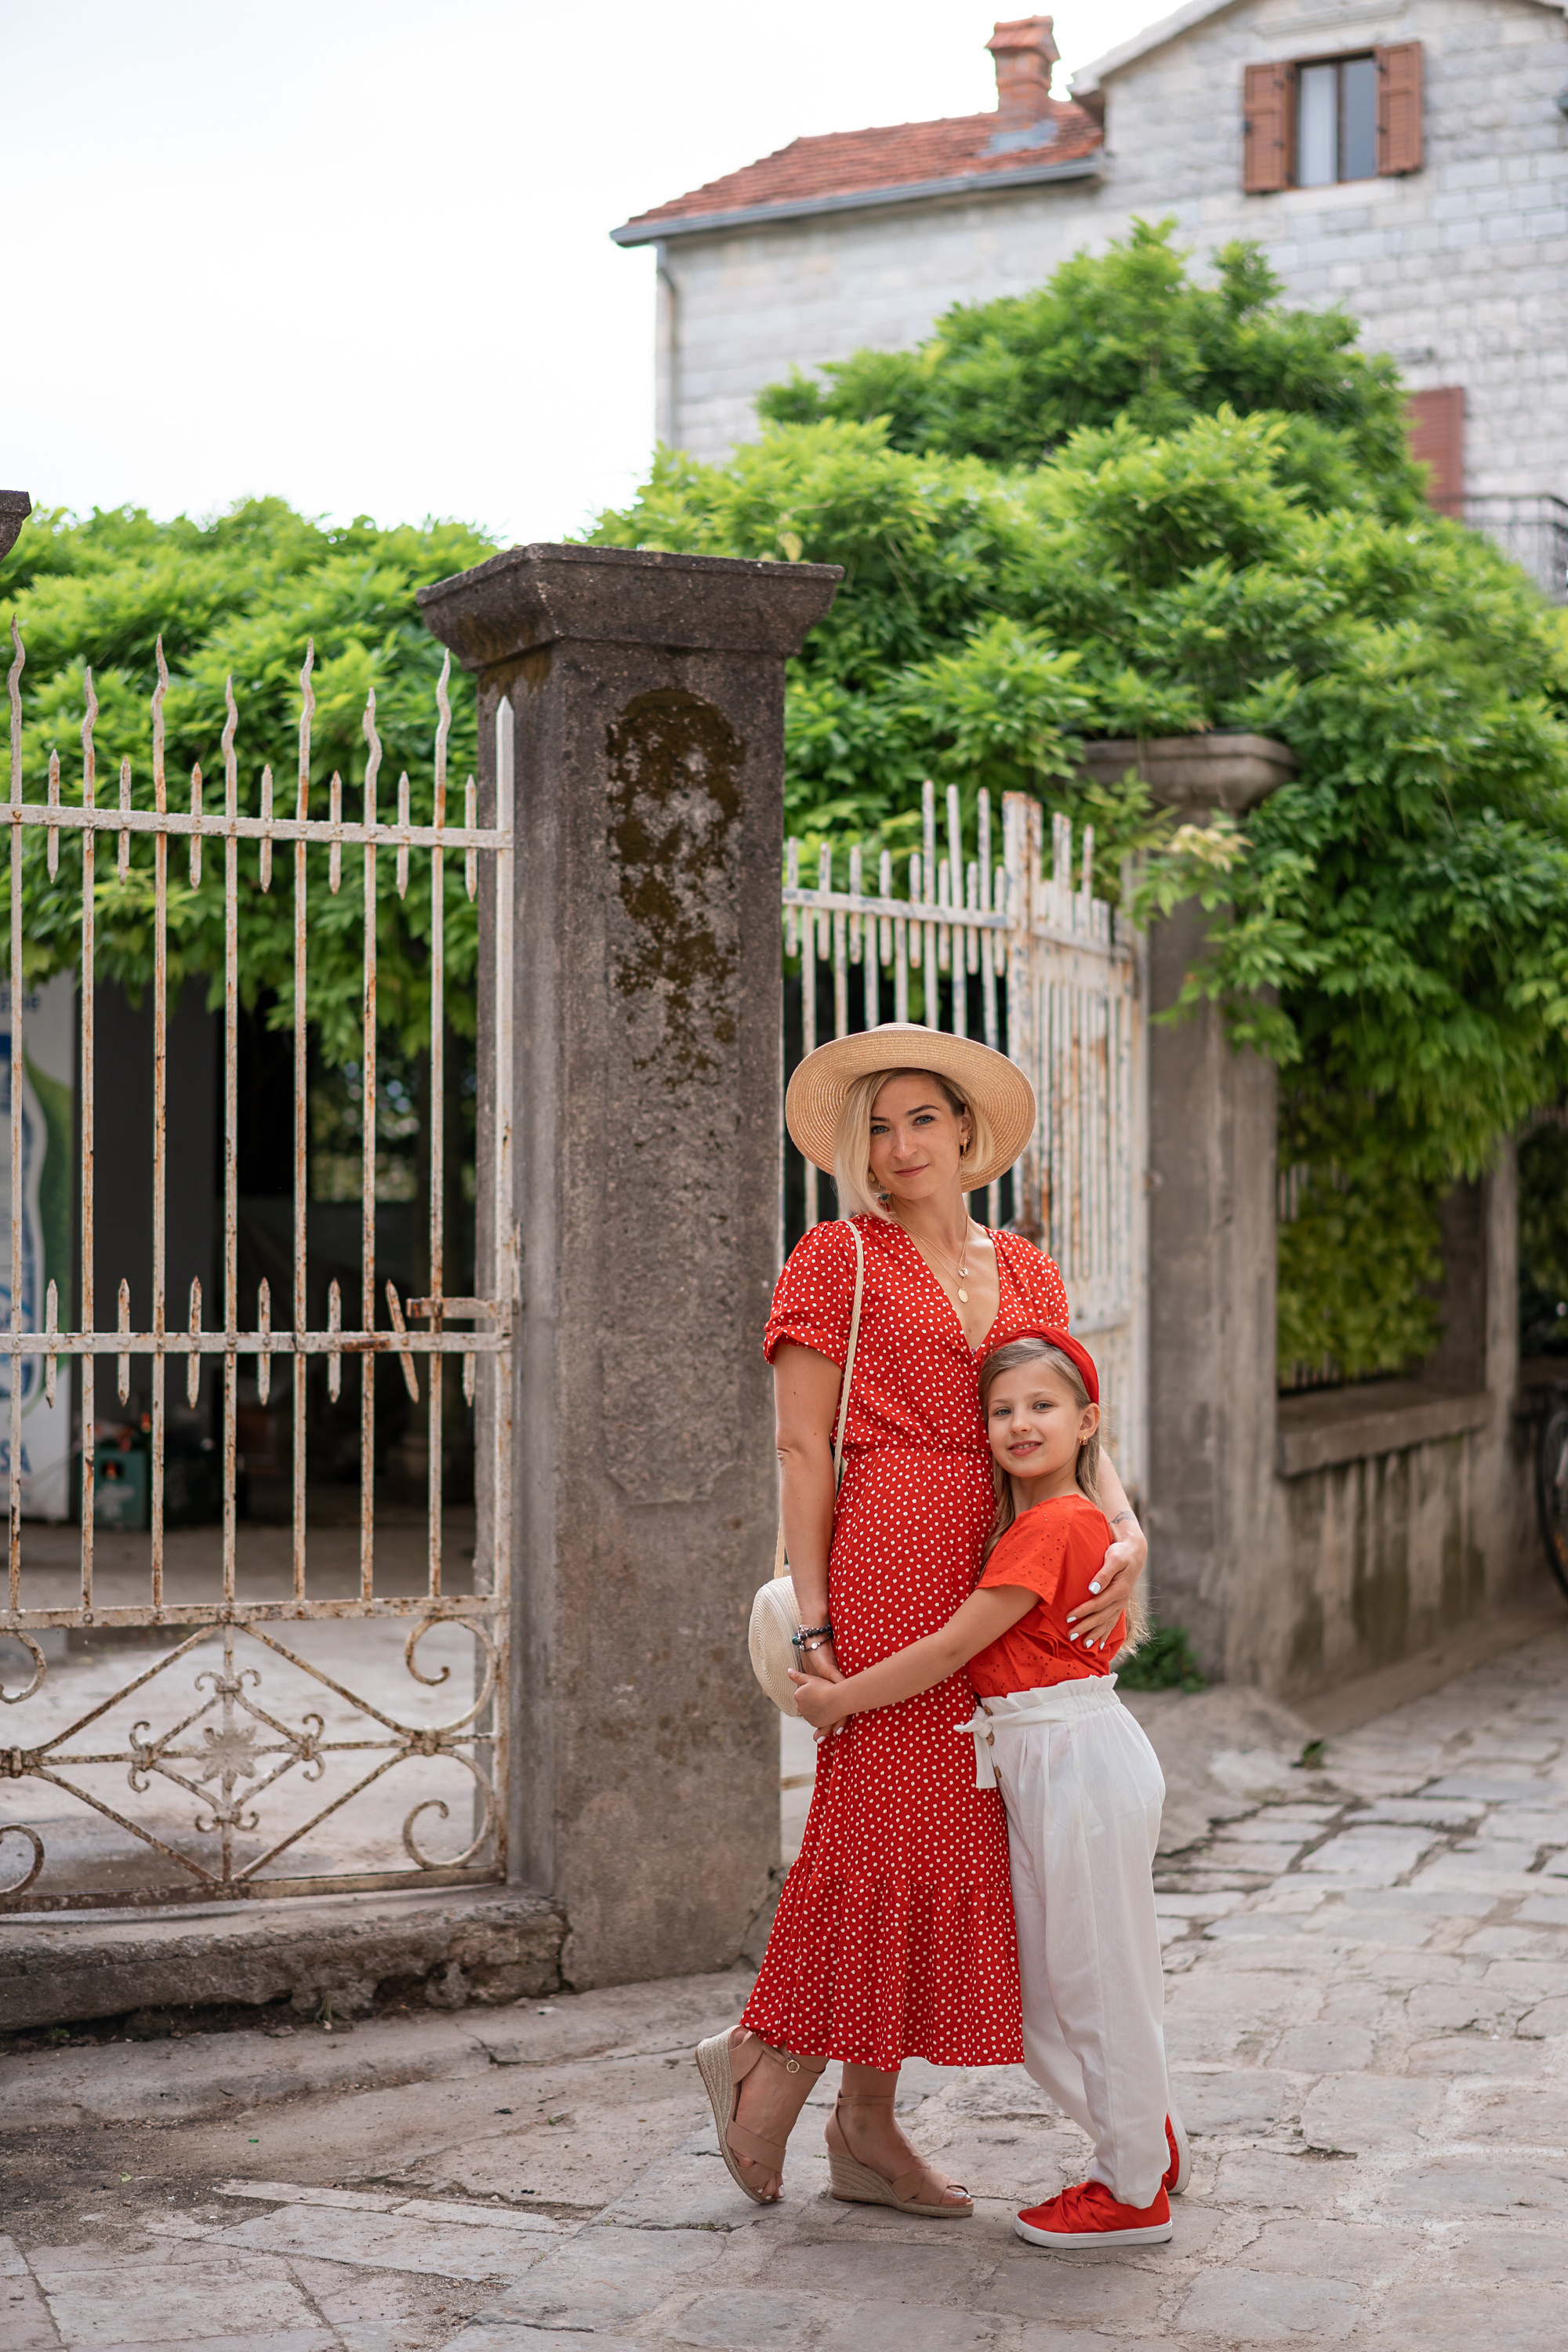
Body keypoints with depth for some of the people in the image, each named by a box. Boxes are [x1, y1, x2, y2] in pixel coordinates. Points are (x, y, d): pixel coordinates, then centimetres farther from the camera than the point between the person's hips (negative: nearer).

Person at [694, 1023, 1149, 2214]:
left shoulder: (1026, 1271, 17)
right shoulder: (837, 1259, 1)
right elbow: (803, 1450, -4)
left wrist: (1129, 1532, -8)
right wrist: (811, 1619, -10)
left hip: (1001, 1572, 6)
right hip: (889, 1563, -6)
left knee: (947, 1837, 7)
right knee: (888, 1822, -6)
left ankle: (868, 2120, 16)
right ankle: (769, 2058, 12)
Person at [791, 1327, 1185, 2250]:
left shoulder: (1055, 1527, -18)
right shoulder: (1021, 1524, 12)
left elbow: (951, 1649, -18)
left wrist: (838, 1699, -10)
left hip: (1080, 1762, -10)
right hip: (1033, 1767, 10)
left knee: (1096, 1977, 2)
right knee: (1040, 1990, 15)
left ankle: (1135, 2192, 15)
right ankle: (1152, 2139, 31)